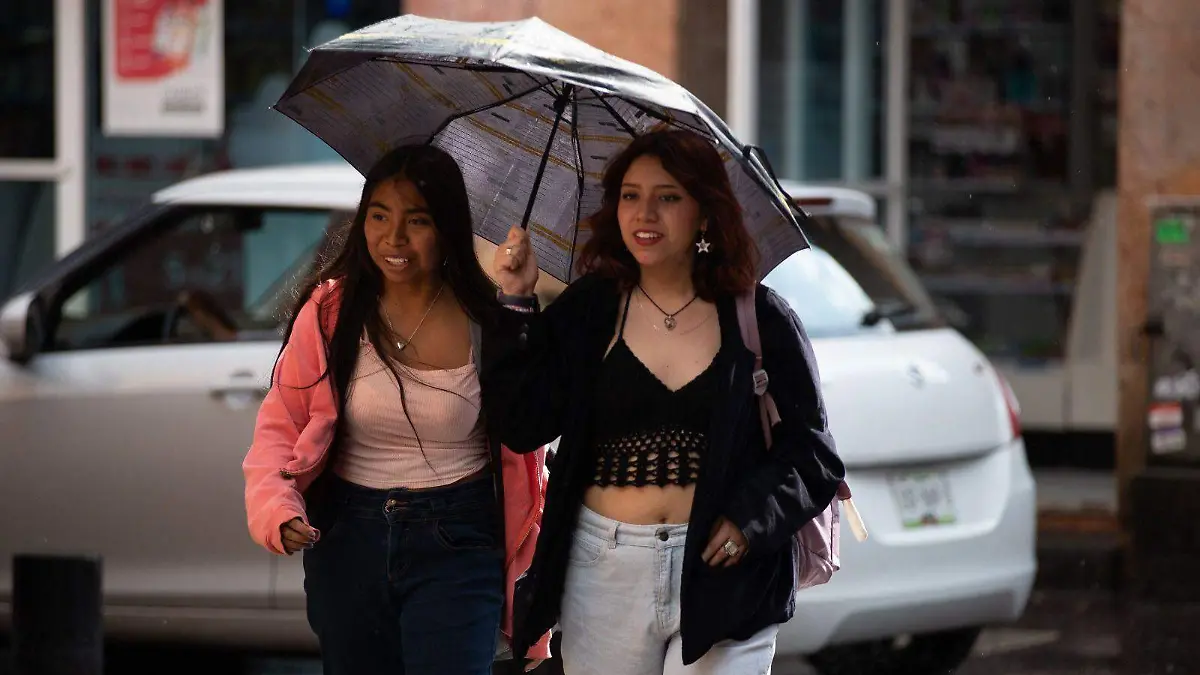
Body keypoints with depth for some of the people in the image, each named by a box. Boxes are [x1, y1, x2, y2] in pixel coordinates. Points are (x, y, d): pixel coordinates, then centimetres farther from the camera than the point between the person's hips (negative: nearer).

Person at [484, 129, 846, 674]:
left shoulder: (761, 319, 1)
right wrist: (516, 305, -6)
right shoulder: (586, 312, 5)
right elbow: (523, 425, -3)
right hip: (604, 576, 2)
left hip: (721, 572, -2)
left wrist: (749, 519, -13)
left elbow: (811, 454, 3)